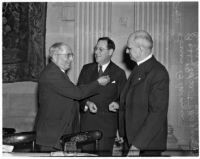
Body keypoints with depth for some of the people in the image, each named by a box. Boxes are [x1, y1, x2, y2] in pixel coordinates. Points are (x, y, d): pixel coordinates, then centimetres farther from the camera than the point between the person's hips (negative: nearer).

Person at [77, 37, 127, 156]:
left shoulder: (119, 73, 1)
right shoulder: (86, 69, 10)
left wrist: (117, 104, -20)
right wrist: (87, 103, -11)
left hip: (106, 124, -3)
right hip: (87, 123, 3)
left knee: (104, 155, -2)